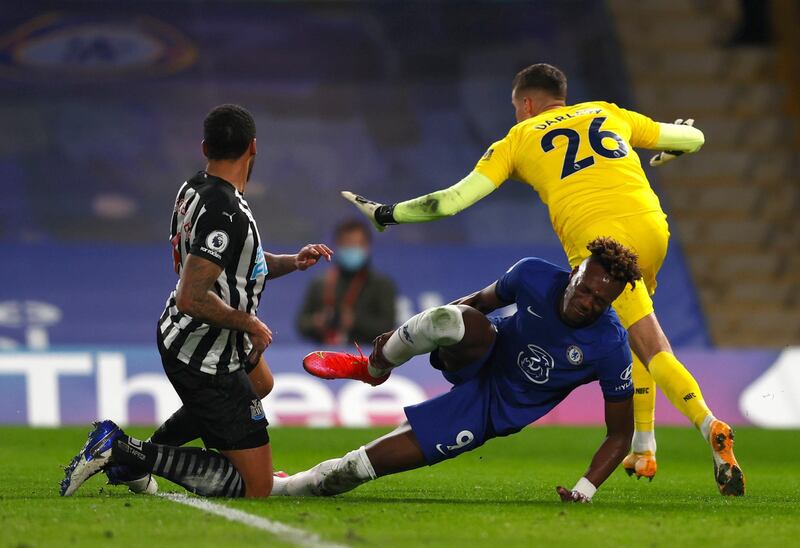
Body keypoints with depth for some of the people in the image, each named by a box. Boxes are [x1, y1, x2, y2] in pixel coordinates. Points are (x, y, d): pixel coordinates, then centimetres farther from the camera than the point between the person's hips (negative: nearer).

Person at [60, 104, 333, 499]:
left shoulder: (193, 189, 1)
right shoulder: (225, 213, -28)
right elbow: (192, 298, -32)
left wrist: (291, 262, 5)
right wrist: (249, 324, -18)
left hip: (175, 334, 10)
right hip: (207, 359, -10)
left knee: (259, 384, 41)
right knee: (255, 486, -5)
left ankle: (135, 455, 30)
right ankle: (130, 452, -8)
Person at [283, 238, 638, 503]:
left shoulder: (611, 349, -25)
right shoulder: (533, 276, -18)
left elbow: (620, 432, -14)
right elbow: (483, 300, 4)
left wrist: (584, 491, -26)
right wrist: (407, 335, 6)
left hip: (496, 411, -1)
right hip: (479, 360, 1)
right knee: (454, 319, -37)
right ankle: (375, 367, -6)